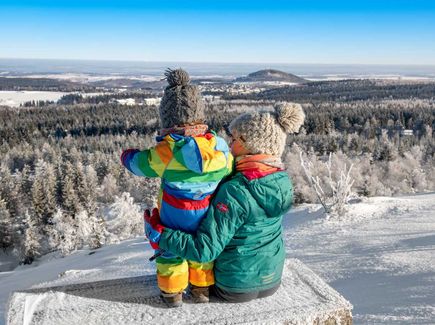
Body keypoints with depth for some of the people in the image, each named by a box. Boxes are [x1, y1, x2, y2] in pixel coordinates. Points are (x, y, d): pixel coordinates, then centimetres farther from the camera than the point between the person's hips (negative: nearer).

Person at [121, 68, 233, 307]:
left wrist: (128, 155, 13)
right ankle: (202, 287, 34)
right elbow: (229, 170, 2)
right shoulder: (219, 145, -12)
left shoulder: (167, 150, -23)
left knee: (170, 248, 17)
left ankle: (172, 292, 28)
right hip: (206, 216, 3)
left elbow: (141, 163, -10)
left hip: (174, 217, -3)